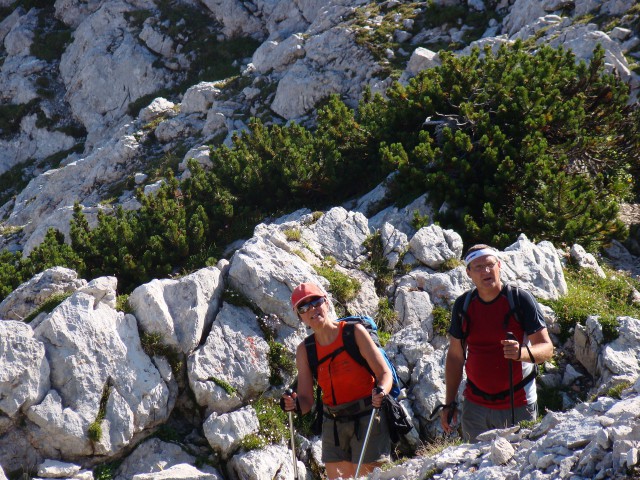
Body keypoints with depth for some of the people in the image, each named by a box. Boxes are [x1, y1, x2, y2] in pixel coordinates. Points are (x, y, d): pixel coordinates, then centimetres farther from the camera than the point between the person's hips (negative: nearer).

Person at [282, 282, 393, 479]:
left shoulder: (354, 332, -5)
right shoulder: (304, 350, 4)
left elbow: (385, 374, -7)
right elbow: (307, 401, 2)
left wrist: (380, 391, -28)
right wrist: (295, 405, -20)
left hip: (367, 419, -3)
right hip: (333, 424, 4)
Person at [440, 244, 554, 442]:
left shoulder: (520, 299, -7)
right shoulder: (463, 305, 4)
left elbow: (547, 349, -9)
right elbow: (455, 356, 10)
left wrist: (522, 352, -31)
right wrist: (449, 404, 7)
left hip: (517, 405, -3)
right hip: (475, 406, 3)